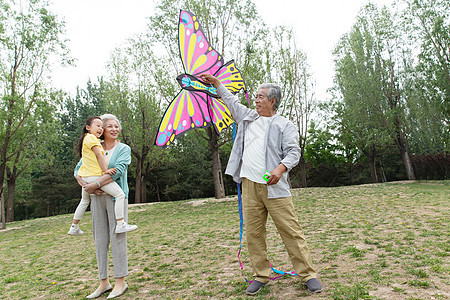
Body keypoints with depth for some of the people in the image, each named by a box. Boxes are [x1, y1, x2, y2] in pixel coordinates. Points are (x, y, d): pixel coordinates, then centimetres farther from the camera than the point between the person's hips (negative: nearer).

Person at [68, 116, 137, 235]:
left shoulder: (87, 139, 22)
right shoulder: (91, 138, -8)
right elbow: (99, 155, -12)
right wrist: (106, 170, -13)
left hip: (85, 176, 11)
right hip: (95, 175, -11)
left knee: (84, 201, 28)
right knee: (120, 195, -13)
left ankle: (74, 227, 39)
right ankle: (120, 225, -15)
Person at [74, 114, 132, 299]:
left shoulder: (123, 149, 1)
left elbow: (117, 171, -14)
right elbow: (78, 171, 11)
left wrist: (94, 184, -18)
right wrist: (86, 187, -7)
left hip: (116, 196, -4)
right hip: (97, 198, 5)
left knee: (117, 237, -3)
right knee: (100, 240, 8)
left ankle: (120, 281, 7)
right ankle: (103, 282, 20)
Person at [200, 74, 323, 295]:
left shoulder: (284, 125, 6)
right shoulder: (248, 117, 20)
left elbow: (293, 152, -3)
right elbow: (232, 101, 34)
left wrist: (281, 168, -21)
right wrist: (216, 84, 37)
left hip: (274, 186, -4)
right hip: (249, 185, 5)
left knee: (291, 231, -2)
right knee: (253, 233, 6)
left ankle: (308, 275, 11)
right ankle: (261, 276, 19)